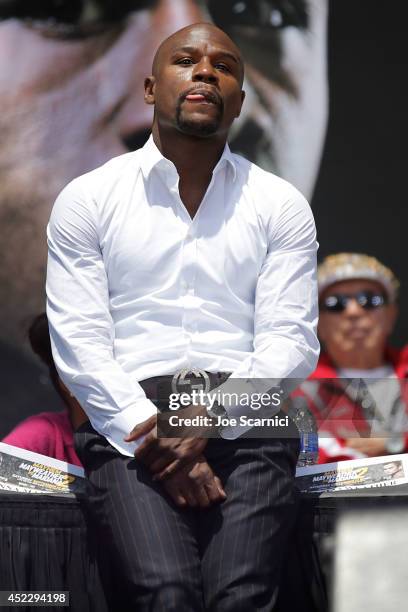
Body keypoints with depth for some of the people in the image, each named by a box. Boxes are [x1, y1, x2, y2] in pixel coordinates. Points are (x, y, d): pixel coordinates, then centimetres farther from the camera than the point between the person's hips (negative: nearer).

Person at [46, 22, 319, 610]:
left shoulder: (282, 205, 13)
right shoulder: (86, 201, 10)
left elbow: (291, 342, 3)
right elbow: (79, 345, 1)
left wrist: (208, 418, -15)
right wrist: (160, 444, -12)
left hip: (244, 419, 1)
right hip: (128, 420, -1)